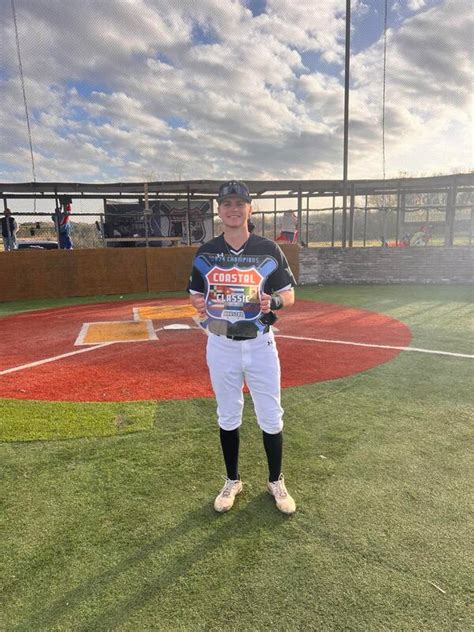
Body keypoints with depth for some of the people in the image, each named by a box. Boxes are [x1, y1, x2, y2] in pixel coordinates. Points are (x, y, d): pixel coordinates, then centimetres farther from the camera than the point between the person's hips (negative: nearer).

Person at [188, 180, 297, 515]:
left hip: (260, 343, -1)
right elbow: (196, 293, 9)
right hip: (221, 345, 2)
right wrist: (200, 305, -15)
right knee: (228, 417, 15)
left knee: (271, 417, 8)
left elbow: (289, 295, 1)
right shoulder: (206, 253, 1)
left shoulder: (269, 249, -4)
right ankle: (232, 481, 35)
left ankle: (276, 481, 31)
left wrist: (273, 302, -22)